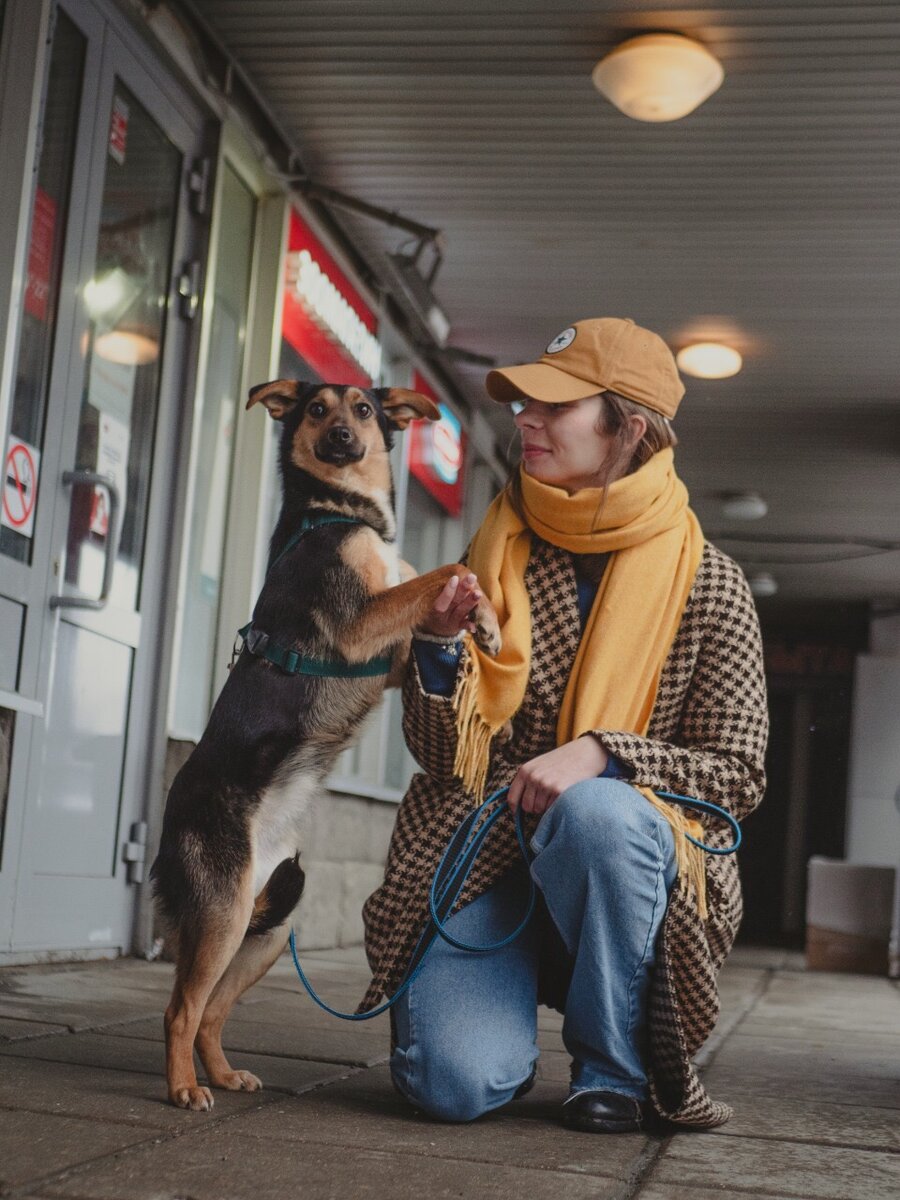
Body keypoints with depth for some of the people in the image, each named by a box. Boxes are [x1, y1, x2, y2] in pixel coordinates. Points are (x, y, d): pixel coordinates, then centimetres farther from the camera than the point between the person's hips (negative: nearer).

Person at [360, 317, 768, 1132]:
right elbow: (440, 756, 3)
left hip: (621, 861, -1)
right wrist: (440, 647, -16)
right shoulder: (499, 560, 4)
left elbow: (736, 773, -6)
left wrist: (602, 755, -22)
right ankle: (503, 1015, 17)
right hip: (484, 857, 2)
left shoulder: (707, 584, -4)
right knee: (455, 1082, -22)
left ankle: (612, 1067, -11)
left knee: (592, 813, -37)